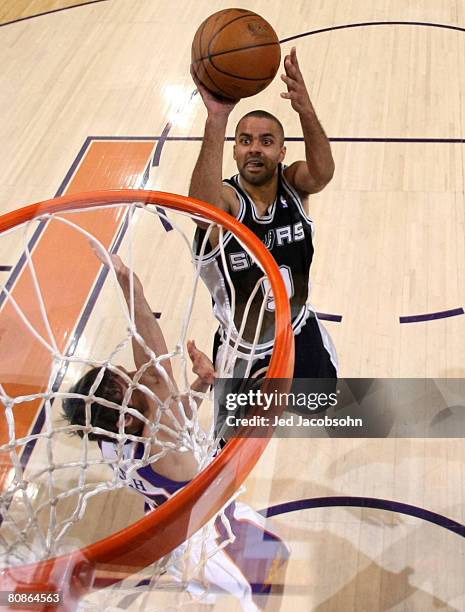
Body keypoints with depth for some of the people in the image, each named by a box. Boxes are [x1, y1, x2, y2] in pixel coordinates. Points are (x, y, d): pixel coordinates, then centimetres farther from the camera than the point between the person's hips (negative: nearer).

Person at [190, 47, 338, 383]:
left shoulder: (293, 184, -14)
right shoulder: (225, 198, -24)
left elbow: (323, 172, -37)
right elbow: (202, 206, -49)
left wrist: (306, 111, -58)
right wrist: (217, 119, -65)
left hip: (303, 337, 4)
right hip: (244, 352, -3)